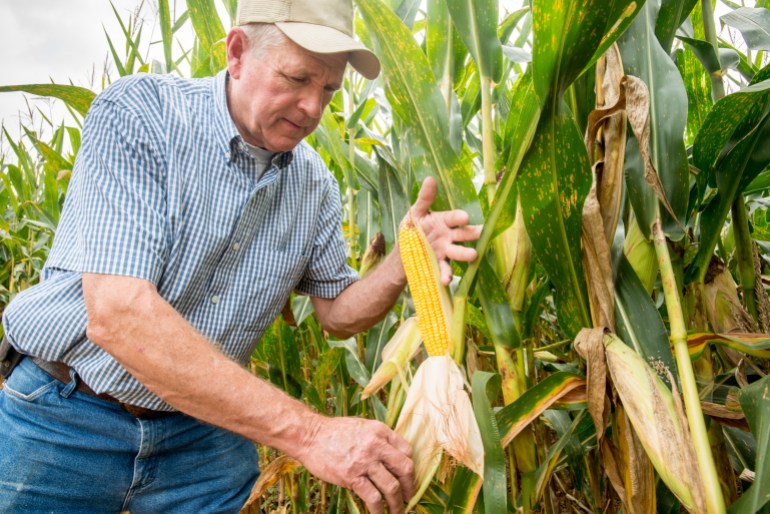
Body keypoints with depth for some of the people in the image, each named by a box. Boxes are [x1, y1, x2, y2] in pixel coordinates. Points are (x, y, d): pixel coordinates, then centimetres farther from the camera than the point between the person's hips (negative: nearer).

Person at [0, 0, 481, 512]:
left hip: (207, 428, 4)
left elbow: (338, 312, 5)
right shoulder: (137, 115, -20)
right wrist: (305, 431, -35)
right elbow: (117, 315, -31)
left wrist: (404, 260, -18)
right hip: (65, 420, -3)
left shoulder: (315, 185, -3)